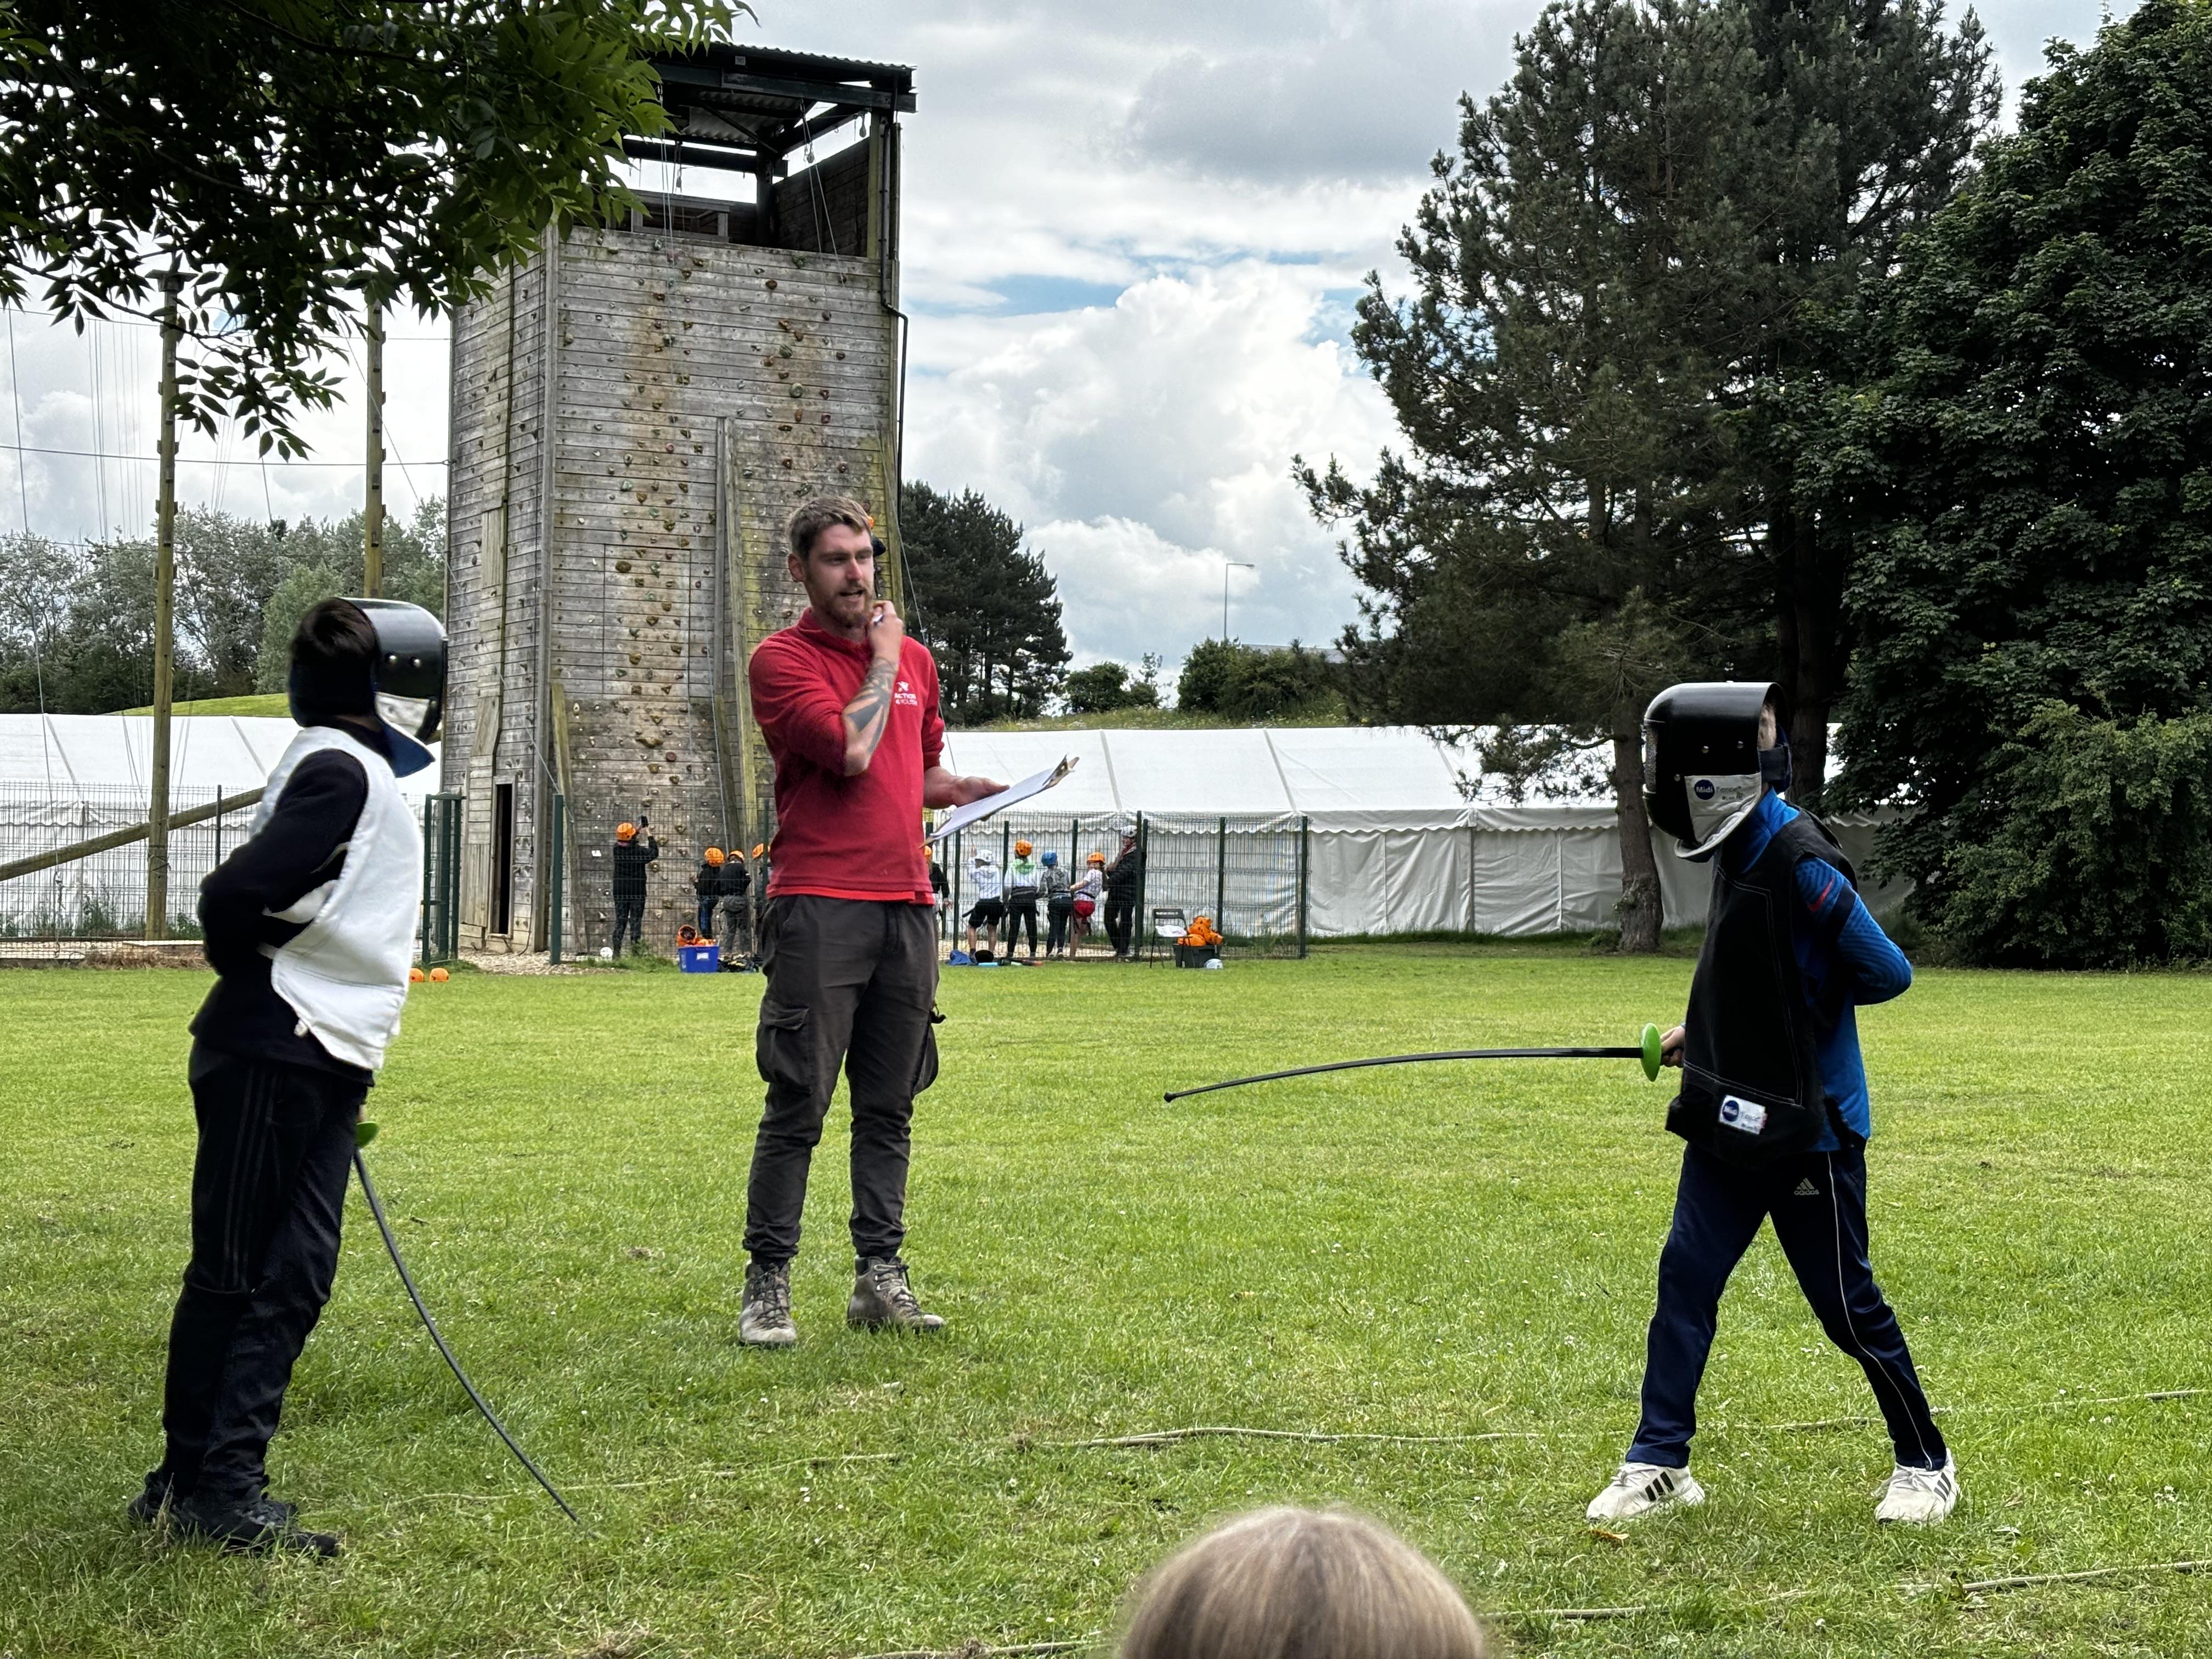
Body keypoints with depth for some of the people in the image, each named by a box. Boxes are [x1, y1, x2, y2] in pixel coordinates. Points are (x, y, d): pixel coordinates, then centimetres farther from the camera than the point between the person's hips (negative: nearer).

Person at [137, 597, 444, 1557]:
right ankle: (213, 1486, 2)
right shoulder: (341, 771, -14)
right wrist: (256, 985, -3)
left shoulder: (352, 772, 16)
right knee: (236, 1273, -3)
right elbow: (235, 897, -23)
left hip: (319, 1065, 9)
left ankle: (195, 1484, 18)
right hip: (275, 1060, -9)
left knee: (293, 1277, 11)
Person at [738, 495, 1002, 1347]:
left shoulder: (915, 658, 18)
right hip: (819, 906, -6)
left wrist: (975, 791, 11)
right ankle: (768, 1285, 2)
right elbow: (850, 750, -17)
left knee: (889, 1106, 8)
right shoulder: (780, 659, -2)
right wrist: (883, 659, -4)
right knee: (798, 1106, -5)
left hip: (906, 903, 6)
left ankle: (881, 1276, 14)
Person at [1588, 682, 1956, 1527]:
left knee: (1848, 1305, 4)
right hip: (1733, 1116, 8)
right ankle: (1658, 1461, 12)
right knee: (1684, 1276, 5)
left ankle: (1926, 1464, 22)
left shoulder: (1799, 864, -22)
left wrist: (1806, 1003, -7)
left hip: (1808, 1125, -8)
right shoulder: (1741, 850, 6)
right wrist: (1704, 1030, 10)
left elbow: (1886, 973, -19)